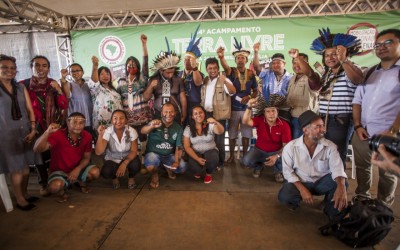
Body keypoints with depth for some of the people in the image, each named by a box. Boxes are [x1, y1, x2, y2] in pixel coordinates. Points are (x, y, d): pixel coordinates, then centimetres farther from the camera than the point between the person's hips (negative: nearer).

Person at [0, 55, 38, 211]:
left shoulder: (21, 88, 9)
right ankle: (20, 200, 16)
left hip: (25, 131, 4)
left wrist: (33, 129, 0)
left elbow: (30, 110, 8)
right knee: (15, 168, 2)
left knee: (25, 165, 11)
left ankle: (25, 194, 27)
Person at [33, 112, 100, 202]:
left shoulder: (87, 136, -14)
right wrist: (47, 132, -49)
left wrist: (78, 169, -23)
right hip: (60, 171, -3)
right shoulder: (58, 135, -24)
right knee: (55, 186, -35)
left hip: (77, 169, 3)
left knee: (95, 172, -25)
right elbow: (37, 149, -34)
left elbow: (86, 157, -4)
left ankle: (81, 181, 12)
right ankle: (62, 191, 6)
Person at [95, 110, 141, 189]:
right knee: (105, 172, -29)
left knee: (135, 166, -32)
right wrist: (100, 135, -40)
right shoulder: (107, 132, -20)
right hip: (112, 160, 0)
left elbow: (134, 151, -15)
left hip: (128, 158, 0)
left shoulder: (132, 131, -19)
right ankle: (115, 178, 11)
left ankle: (131, 178, 7)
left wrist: (124, 164, -30)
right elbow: (98, 152, -27)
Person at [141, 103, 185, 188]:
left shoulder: (178, 128, -2)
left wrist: (176, 161, -21)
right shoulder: (155, 124, -11)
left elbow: (179, 147, -4)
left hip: (169, 155, 3)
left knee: (182, 167, -19)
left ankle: (169, 169, 17)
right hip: (154, 153, -3)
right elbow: (143, 131, -31)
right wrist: (151, 126, -54)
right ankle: (155, 175, 5)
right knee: (151, 166, -34)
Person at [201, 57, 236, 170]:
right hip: (206, 114, 5)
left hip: (219, 115, -5)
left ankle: (219, 163, 17)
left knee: (219, 140, 2)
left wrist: (225, 81, -41)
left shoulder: (224, 80, -6)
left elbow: (233, 91, -24)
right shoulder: (205, 81, 11)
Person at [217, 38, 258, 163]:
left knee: (246, 134, 9)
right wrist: (221, 57, -49)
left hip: (246, 108, 2)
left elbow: (255, 91, 10)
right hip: (233, 108, -1)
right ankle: (231, 156, 24)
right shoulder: (231, 72, -4)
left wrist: (249, 97, -12)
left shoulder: (251, 74, 3)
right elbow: (225, 66, -28)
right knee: (232, 134, 8)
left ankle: (245, 156, 25)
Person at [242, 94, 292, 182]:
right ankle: (258, 166, 12)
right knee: (246, 161, -27)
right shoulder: (260, 120, -15)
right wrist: (249, 107, -49)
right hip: (260, 150, 1)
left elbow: (286, 145, -14)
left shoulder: (284, 125, -16)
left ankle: (277, 171, 8)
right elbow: (246, 121, -34)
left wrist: (277, 156, -31)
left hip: (276, 152, 0)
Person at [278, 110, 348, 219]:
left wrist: (341, 187, -48)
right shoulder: (290, 147, -16)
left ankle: (332, 211, 2)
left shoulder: (330, 146, -13)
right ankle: (297, 200, 11)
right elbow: (288, 171, -12)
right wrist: (302, 189, -26)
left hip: (322, 182, 2)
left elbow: (337, 167, -26)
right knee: (284, 196, -30)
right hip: (300, 182, -1)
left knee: (342, 183, -28)